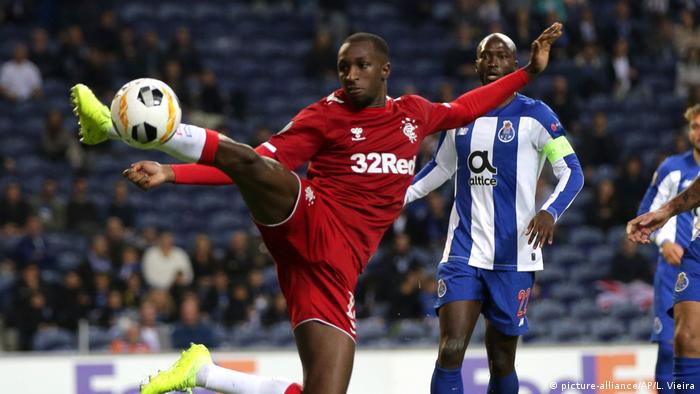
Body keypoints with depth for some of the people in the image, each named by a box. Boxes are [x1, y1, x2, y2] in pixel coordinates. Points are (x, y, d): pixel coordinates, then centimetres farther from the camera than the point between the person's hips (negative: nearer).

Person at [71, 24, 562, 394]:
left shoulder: (413, 111, 19)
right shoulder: (328, 115, 5)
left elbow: (463, 109, 39)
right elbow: (255, 162, 0)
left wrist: (529, 72, 36)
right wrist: (172, 174, -12)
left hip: (334, 269, 3)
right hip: (305, 223, -3)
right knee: (245, 160, -35)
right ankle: (112, 126, -37)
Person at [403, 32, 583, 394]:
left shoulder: (534, 115, -2)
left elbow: (572, 171, -7)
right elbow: (441, 167, 26)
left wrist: (550, 211, -25)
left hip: (513, 255, -2)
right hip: (463, 252, 2)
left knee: (501, 362, 6)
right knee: (450, 351, -14)